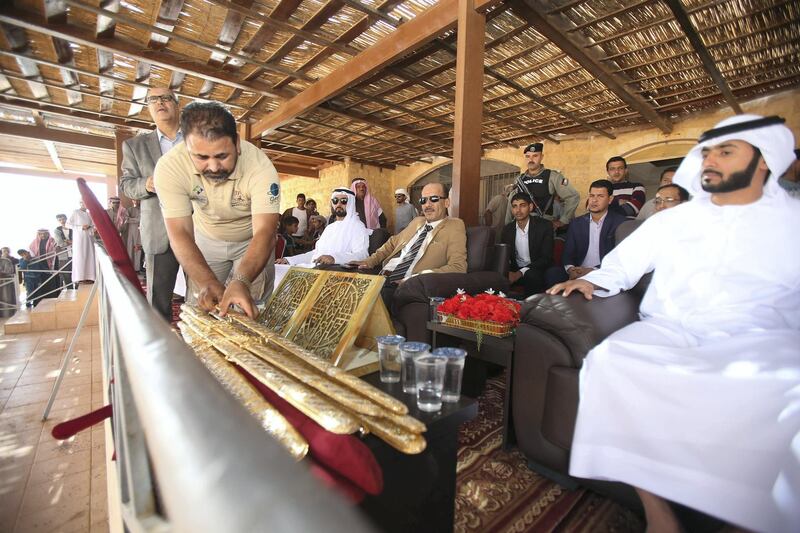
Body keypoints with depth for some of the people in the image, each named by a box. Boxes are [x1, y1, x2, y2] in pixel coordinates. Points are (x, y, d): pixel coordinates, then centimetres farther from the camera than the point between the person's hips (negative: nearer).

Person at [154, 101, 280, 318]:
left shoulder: (260, 166, -33)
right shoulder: (169, 167, -26)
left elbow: (264, 233, -40)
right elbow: (180, 233, -27)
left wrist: (241, 282, -56)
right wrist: (207, 283, -43)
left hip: (253, 240, -1)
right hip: (207, 238, 2)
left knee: (252, 312, -2)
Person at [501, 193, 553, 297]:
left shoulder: (544, 226, -9)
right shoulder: (507, 229, 3)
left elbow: (546, 258, -14)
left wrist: (520, 273, -26)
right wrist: (508, 272, -18)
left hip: (537, 270, -3)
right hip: (516, 269, 3)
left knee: (532, 276, -35)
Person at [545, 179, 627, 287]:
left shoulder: (620, 223, 4)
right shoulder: (576, 223, 14)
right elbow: (567, 254, 9)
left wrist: (593, 271, -19)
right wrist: (570, 269, -14)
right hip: (578, 273, 2)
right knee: (551, 272, -26)